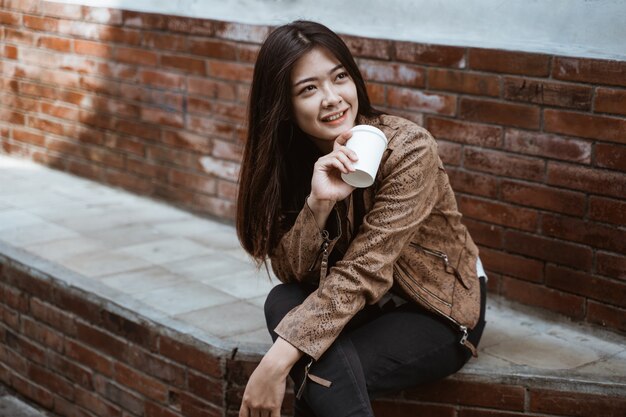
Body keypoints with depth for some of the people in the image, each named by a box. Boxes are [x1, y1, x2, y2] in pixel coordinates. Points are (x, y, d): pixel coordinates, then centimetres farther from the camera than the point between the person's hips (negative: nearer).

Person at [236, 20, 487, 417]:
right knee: (283, 302, -28)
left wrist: (278, 361, -37)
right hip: (364, 304, 5)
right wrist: (318, 202, -33)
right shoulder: (287, 156, -9)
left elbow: (361, 272, -30)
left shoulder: (408, 149, -25)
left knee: (324, 370, -30)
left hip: (441, 309, -4)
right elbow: (291, 273, -14)